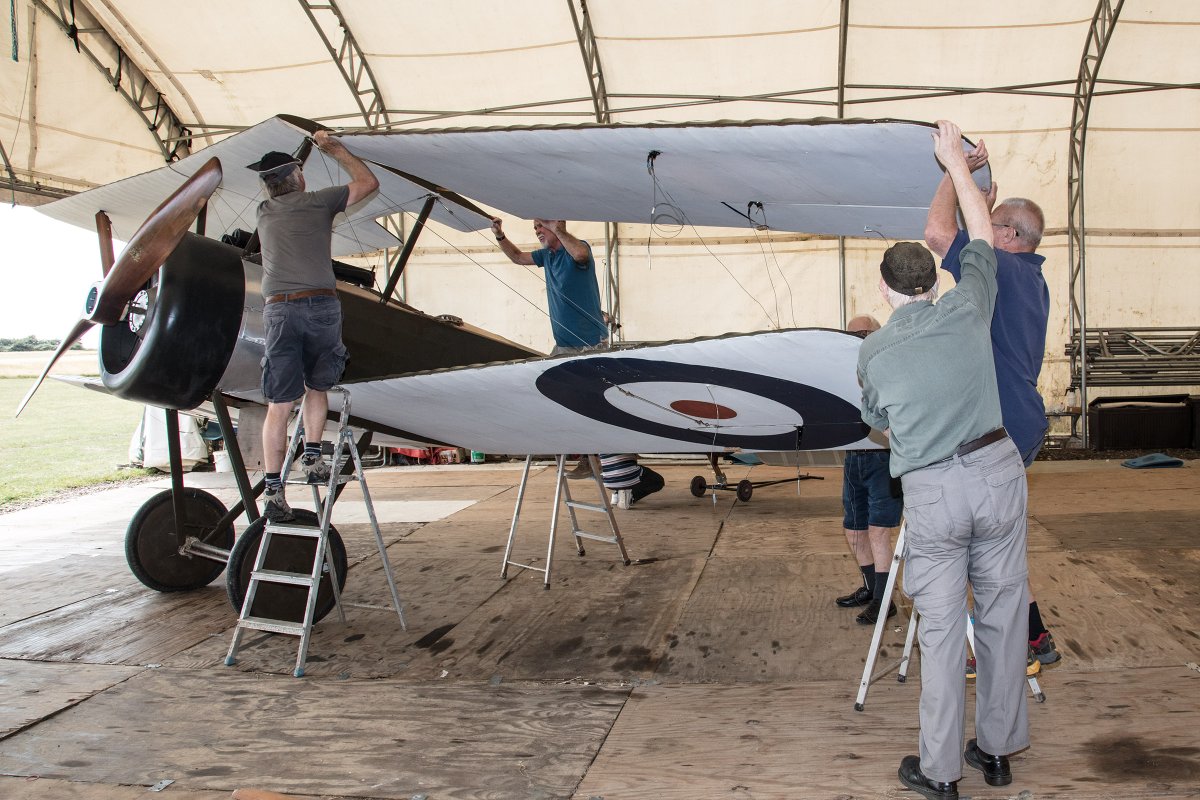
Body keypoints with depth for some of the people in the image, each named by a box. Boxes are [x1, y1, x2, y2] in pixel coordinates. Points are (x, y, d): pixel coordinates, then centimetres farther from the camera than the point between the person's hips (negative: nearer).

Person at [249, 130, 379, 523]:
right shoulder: (318, 201, 9)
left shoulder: (264, 212, 19)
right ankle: (313, 457, 13)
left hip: (278, 309, 2)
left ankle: (273, 489, -2)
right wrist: (335, 149, 30)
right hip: (320, 305, -2)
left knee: (279, 404, 1)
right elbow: (368, 182, 20)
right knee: (317, 387, 20)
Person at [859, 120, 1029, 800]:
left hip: (931, 491, -1)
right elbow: (983, 235, 19)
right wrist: (956, 161, 28)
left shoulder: (873, 351, 3)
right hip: (997, 470, 2)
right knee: (1003, 614, 13)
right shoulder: (967, 308, 3)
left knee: (942, 628, 5)